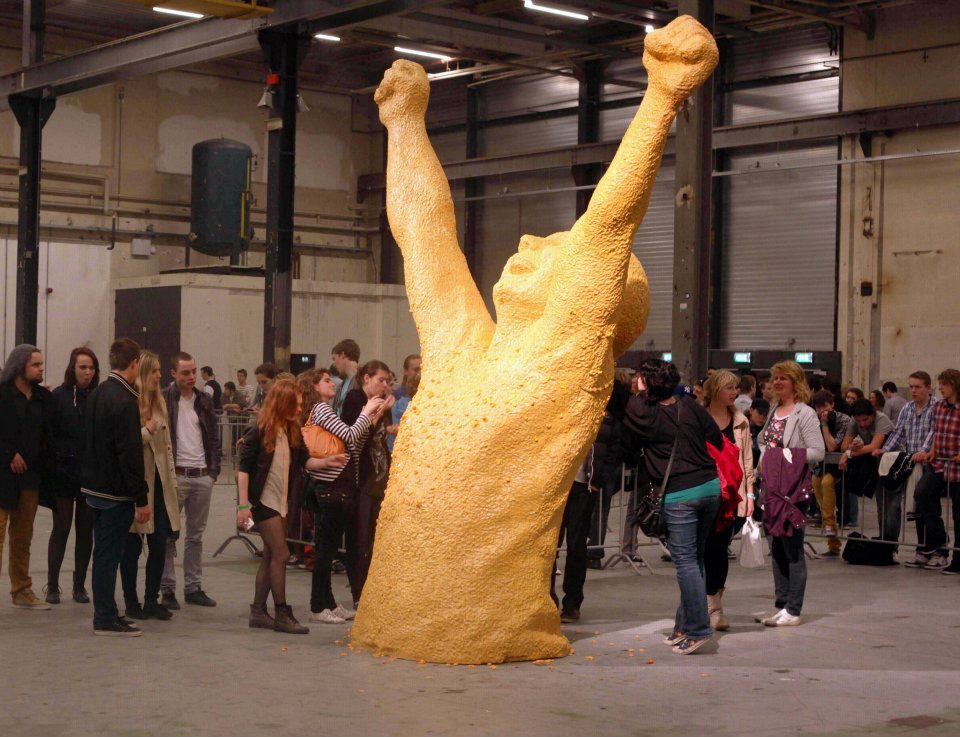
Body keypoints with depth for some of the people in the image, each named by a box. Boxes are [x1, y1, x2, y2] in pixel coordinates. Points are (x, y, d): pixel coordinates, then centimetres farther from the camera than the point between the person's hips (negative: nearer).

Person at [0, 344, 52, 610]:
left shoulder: (43, 397, 10)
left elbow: (47, 433, 14)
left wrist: (44, 466, 3)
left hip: (30, 474, 6)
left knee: (23, 536, 12)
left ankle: (22, 591, 19)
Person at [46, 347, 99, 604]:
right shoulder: (59, 396, -3)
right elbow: (50, 435, -5)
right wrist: (53, 466, -11)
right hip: (64, 473, -2)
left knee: (86, 530, 8)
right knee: (61, 528, 4)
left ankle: (80, 585, 17)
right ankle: (52, 586, 11)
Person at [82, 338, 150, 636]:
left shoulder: (96, 395, 8)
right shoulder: (125, 402, -19)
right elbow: (131, 455, -21)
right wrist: (141, 499, -17)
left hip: (95, 486, 9)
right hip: (117, 491, -8)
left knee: (104, 552, 15)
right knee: (110, 554, -2)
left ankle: (105, 613, 23)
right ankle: (106, 619, 4)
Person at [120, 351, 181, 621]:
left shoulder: (159, 402, 13)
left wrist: (170, 477, 15)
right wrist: (147, 431, -17)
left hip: (159, 481, 7)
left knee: (159, 544, 6)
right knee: (132, 546, 4)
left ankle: (152, 600, 17)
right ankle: (131, 602, 14)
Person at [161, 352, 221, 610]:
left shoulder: (204, 402, 12)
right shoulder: (164, 400, -4)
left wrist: (214, 470, 7)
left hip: (202, 477, 5)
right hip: (175, 475, -5)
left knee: (196, 535, 10)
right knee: (169, 535, 0)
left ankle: (193, 587, 17)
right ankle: (167, 588, 6)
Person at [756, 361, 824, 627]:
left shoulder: (805, 414, -9)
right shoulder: (774, 410, 14)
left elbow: (817, 452, -14)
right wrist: (763, 459, 6)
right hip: (771, 486, 8)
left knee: (792, 549, -3)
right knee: (776, 548, 11)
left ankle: (793, 610, 2)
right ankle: (781, 605, 19)